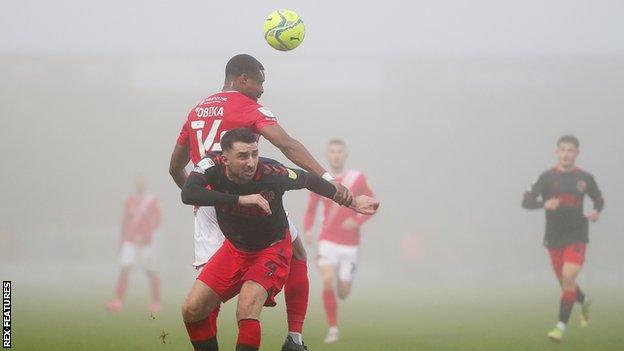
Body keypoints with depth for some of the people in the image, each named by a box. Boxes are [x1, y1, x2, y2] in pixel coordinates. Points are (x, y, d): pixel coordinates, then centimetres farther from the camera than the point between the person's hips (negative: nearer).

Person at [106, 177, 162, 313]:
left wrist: (145, 235, -19)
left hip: (145, 242, -3)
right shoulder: (130, 201, 10)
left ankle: (156, 301, 14)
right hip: (129, 242, 3)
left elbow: (157, 221, -9)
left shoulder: (152, 201, -3)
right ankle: (117, 301, -12)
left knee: (150, 272, 3)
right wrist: (122, 241, 16)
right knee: (124, 270, -8)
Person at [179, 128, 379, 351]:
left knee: (246, 312, -27)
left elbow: (308, 181, -7)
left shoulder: (272, 172, -26)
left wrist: (352, 201, 3)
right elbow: (188, 194, -40)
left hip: (271, 250, -4)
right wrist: (240, 199, -45)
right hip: (234, 248, 4)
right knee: (192, 311, -3)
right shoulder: (212, 167, -22)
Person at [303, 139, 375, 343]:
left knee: (343, 292, 1)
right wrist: (307, 230, -4)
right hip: (328, 241, 0)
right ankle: (333, 329, -12)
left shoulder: (357, 178, -1)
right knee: (328, 282, -22)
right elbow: (311, 209, 13)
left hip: (350, 244, 0)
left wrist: (357, 221, -13)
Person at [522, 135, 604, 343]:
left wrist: (596, 212, -5)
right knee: (565, 283, 11)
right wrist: (544, 204, -28)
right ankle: (583, 302, 45)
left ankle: (561, 327, -16)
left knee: (568, 278, -19)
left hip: (577, 237, -2)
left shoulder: (585, 178, 2)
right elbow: (526, 202, -8)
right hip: (554, 238, 2)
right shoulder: (548, 177, -1)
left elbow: (599, 200, 18)